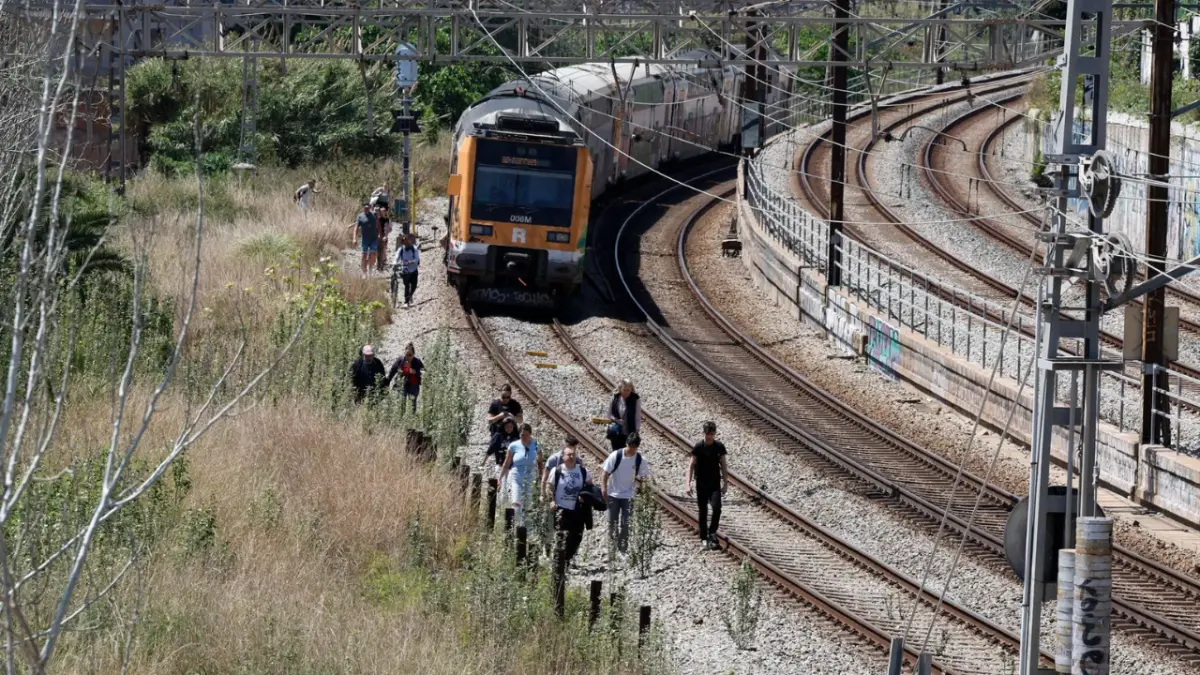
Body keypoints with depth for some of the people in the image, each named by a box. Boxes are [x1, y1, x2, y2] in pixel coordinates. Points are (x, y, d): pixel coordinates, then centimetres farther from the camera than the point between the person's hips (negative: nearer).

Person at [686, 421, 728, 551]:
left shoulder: (719, 447, 1)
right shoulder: (698, 447, -6)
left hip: (715, 484, 1)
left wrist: (725, 483, 8)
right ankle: (704, 538, 15)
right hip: (701, 485, -1)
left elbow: (723, 466, 9)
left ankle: (712, 533, -2)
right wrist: (688, 484, -12)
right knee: (703, 512, 5)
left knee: (716, 508, -18)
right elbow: (691, 466, -5)